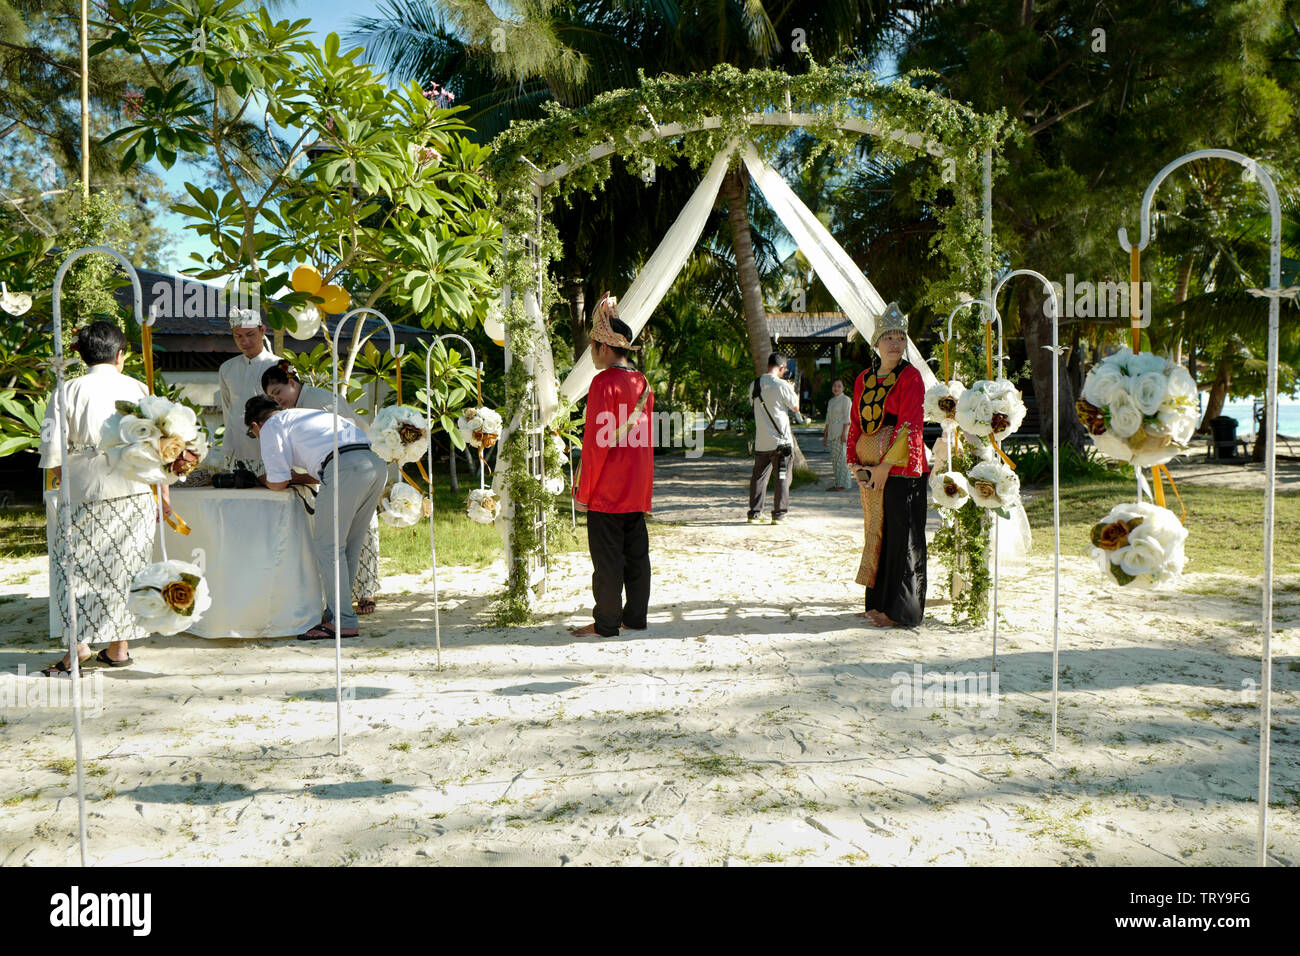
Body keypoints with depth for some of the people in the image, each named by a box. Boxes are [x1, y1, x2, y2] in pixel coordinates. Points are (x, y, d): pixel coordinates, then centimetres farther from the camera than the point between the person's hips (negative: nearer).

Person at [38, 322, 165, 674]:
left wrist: (68, 482, 13)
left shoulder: (69, 391, -1)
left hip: (88, 495, -2)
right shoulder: (137, 389, 3)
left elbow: (51, 451, -5)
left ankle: (80, 643, 2)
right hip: (136, 491, 2)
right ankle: (119, 646, 16)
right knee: (125, 566, 10)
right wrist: (163, 496, 9)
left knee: (73, 563, 10)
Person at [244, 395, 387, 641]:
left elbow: (278, 484, 11)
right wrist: (294, 478, 42)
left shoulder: (271, 427, 13)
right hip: (377, 462, 8)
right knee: (350, 545, 15)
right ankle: (336, 614, 22)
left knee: (326, 546, 0)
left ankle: (343, 622, 0)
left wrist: (264, 480, 31)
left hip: (346, 468, -8)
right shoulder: (304, 415, 38)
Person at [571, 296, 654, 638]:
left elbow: (596, 442, -16)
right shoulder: (642, 382, 9)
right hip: (637, 489, 8)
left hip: (606, 492, -8)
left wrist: (583, 492, -10)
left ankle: (606, 623, 7)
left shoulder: (604, 382, -15)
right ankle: (636, 617, 21)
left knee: (607, 558, 0)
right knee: (636, 552, 12)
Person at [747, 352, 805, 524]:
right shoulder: (782, 385, -12)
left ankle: (754, 513, 14)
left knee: (759, 476, 12)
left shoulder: (755, 384, 5)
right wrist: (793, 392, 17)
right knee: (782, 477, 3)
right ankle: (779, 514, 4)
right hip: (780, 439, -5)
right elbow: (795, 406, -1)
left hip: (761, 440, 5)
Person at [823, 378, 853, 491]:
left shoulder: (846, 400, -7)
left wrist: (844, 434, -21)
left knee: (842, 457, -9)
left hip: (842, 431, -8)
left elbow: (847, 418, -14)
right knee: (834, 459, 8)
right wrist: (825, 435, 18)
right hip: (832, 433, 8)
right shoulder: (831, 401, 18)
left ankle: (844, 484, -7)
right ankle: (836, 484, 13)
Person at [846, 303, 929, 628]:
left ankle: (900, 610, 6)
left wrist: (885, 466, -16)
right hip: (869, 470, 6)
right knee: (875, 534, 10)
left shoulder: (910, 377, -6)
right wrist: (854, 463, 2)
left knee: (900, 536, -2)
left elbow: (909, 425, -13)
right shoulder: (863, 379, 12)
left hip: (901, 468, -6)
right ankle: (878, 604, 20)